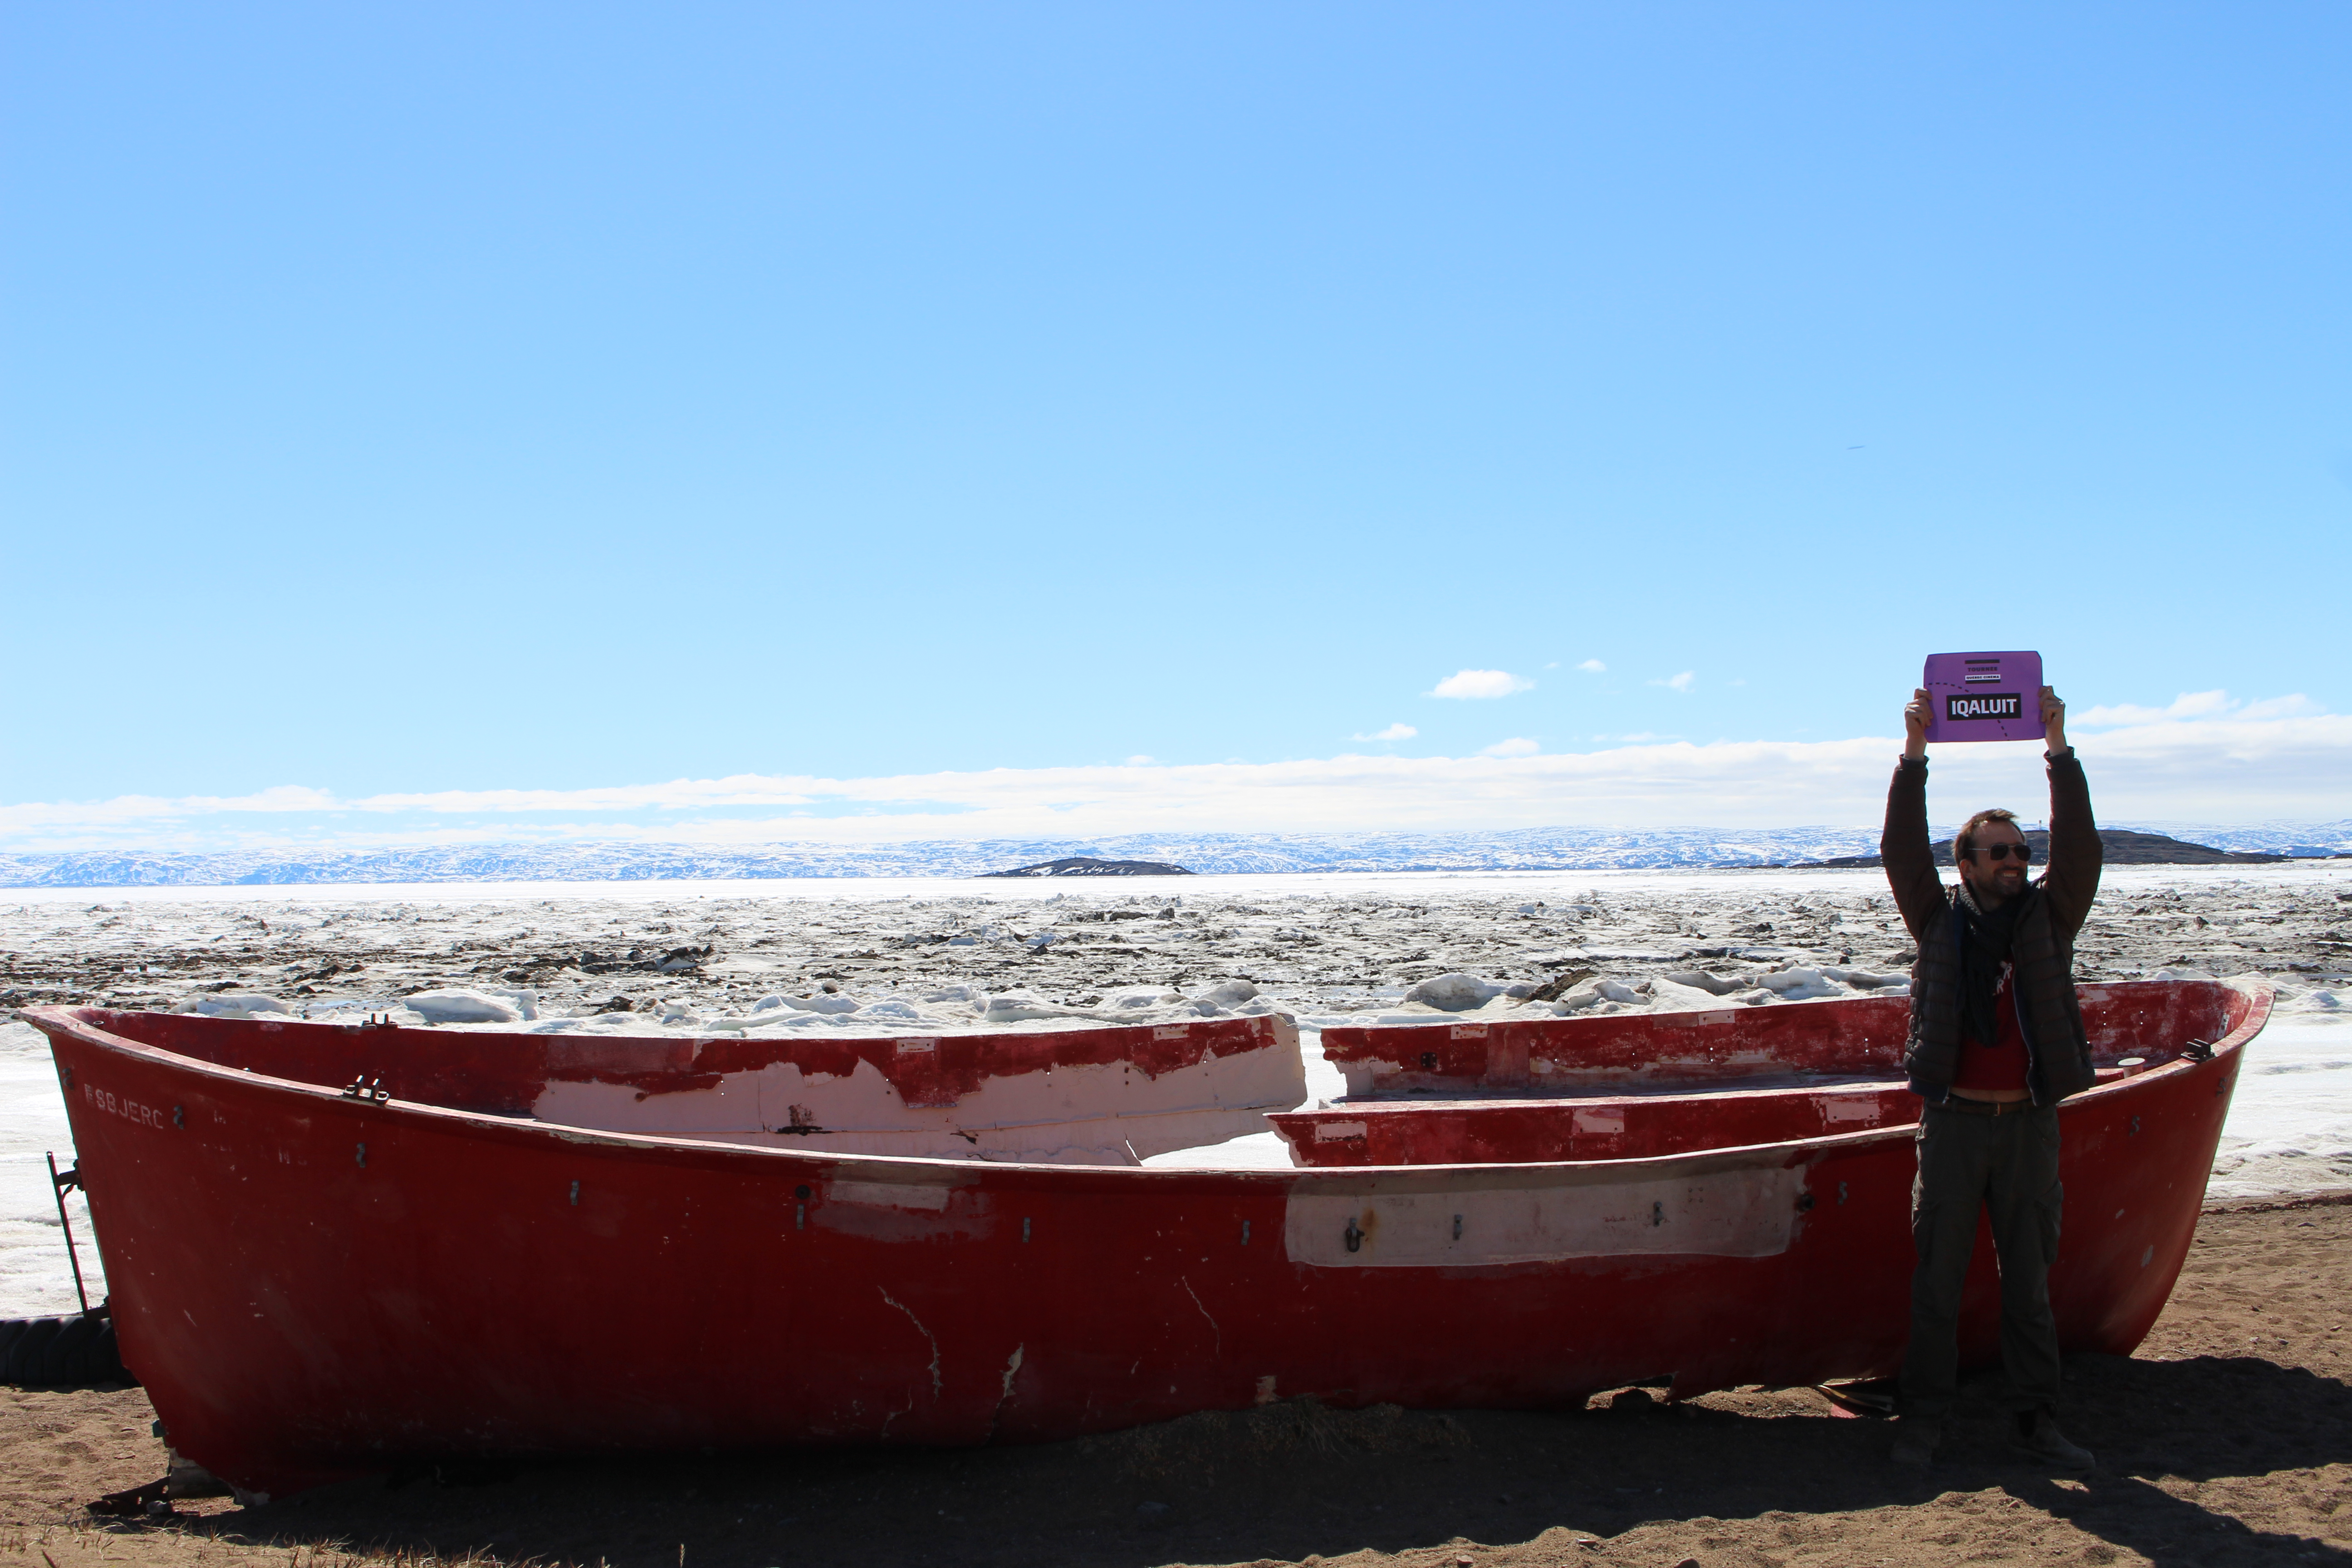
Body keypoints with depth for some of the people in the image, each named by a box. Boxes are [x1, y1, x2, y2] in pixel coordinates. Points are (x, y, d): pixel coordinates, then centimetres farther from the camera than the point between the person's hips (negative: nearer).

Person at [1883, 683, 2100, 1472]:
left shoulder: (2049, 918, 6)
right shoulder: (1940, 921, 3)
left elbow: (2078, 847, -6)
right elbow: (1901, 851, -8)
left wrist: (2059, 749, -14)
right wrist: (1914, 754, -16)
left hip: (2030, 1121, 1)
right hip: (1953, 1120, -1)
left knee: (2030, 1279, 8)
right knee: (1938, 1278, 3)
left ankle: (2036, 1420, 14)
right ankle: (1923, 1416, 9)